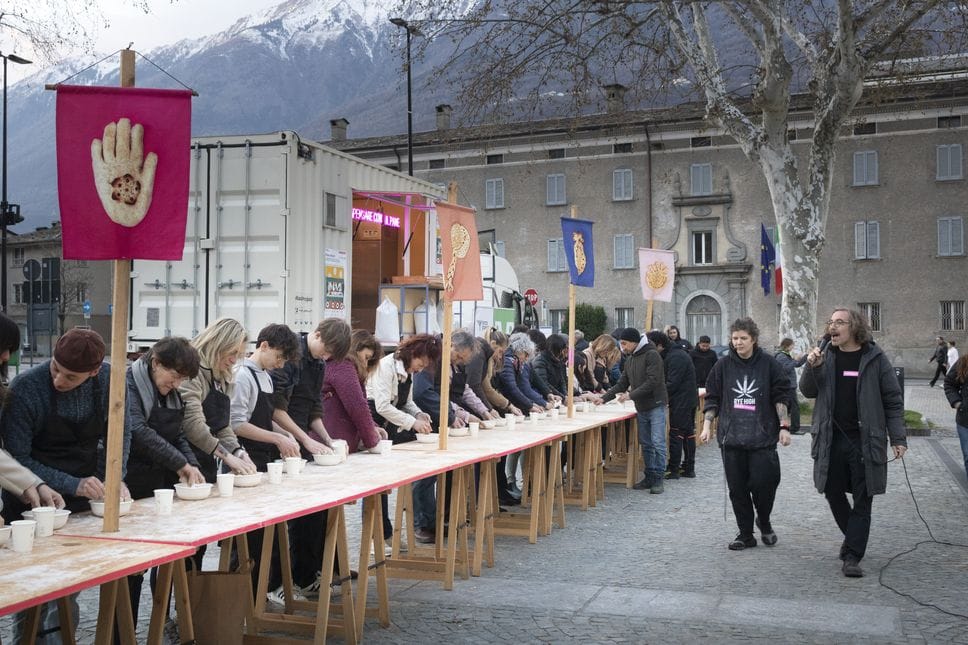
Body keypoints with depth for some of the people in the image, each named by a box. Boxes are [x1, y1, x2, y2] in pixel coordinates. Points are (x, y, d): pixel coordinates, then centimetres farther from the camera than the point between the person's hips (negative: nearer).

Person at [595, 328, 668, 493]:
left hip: (656, 405, -8)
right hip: (641, 408, 8)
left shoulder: (651, 355, -13)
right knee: (646, 444, 11)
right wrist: (604, 398, 6)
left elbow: (652, 382, -21)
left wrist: (631, 395, -21)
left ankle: (658, 479, -2)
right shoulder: (630, 359, 13)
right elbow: (622, 383, 15)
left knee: (658, 443, -6)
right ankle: (649, 477, 17)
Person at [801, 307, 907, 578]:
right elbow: (808, 391, 8)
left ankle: (852, 557, 7)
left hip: (866, 441, -3)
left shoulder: (875, 359, -3)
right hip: (832, 440, 3)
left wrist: (898, 438, -6)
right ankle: (853, 536, 34)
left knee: (862, 501, 1)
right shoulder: (826, 357, 5)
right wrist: (812, 368, -11)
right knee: (833, 492, 10)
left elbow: (893, 400, -1)